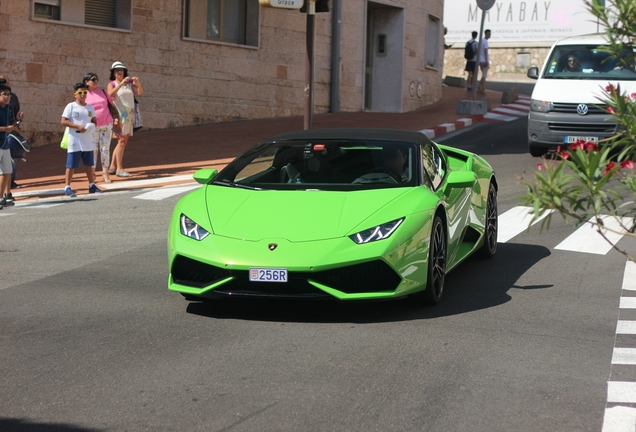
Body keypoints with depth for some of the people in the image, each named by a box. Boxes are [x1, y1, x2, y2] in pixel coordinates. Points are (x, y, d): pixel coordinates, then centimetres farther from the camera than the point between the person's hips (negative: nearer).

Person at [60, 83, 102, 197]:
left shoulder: (90, 107, 10)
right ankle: (67, 187, 1)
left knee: (89, 164, 14)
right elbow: (64, 121, -10)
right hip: (75, 141, -5)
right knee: (71, 165, -4)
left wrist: (92, 126, -7)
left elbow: (94, 120, 17)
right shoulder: (71, 106, -5)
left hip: (88, 141, 5)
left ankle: (92, 185, 22)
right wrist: (78, 126, -19)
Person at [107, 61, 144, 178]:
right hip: (119, 114, -6)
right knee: (122, 141, -12)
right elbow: (110, 94, -19)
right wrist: (121, 83, -27)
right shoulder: (112, 84, 1)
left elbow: (140, 93, 5)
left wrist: (138, 83, -13)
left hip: (129, 114, 6)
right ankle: (119, 169, -13)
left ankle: (112, 167, 15)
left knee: (123, 142, 8)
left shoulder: (129, 83, 13)